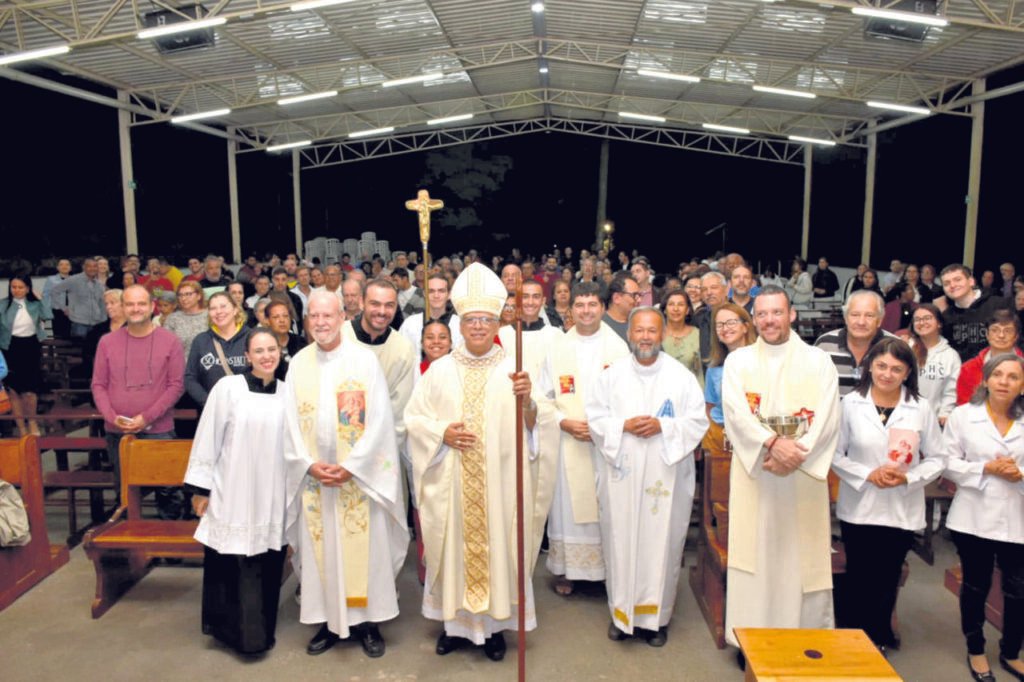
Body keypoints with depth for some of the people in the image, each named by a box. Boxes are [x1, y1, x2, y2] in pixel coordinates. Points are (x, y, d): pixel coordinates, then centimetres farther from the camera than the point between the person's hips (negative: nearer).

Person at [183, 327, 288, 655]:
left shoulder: (285, 394, 4)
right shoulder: (228, 388, -8)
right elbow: (207, 440, -5)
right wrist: (200, 489, -4)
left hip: (273, 498, 4)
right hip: (233, 496, -3)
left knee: (267, 567, 10)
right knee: (234, 566, 2)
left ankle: (261, 630, 29)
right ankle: (236, 630, 22)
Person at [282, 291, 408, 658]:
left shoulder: (364, 359, -4)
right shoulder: (298, 363, 6)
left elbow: (378, 420, -8)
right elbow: (291, 422, 5)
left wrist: (351, 466, -13)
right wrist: (309, 464, -7)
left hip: (360, 475, -3)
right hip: (313, 476, 3)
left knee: (364, 547, 3)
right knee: (320, 549, 8)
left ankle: (367, 622, 17)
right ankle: (329, 623, 22)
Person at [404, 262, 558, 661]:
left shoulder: (514, 369, 0)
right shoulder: (440, 370, 4)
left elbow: (536, 424, -9)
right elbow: (414, 416, 5)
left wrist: (527, 400, -29)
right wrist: (442, 433, -12)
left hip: (500, 482, -1)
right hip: (452, 485, 1)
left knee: (499, 545, 6)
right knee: (454, 546, 9)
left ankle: (494, 623, 25)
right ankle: (456, 622, 28)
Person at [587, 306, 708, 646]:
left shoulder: (681, 376, 2)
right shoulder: (612, 373, 5)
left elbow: (698, 422, 0)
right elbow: (595, 417, 3)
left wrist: (662, 426, -15)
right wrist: (624, 425, -14)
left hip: (665, 474, 0)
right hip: (621, 474, 1)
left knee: (661, 541, 4)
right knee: (621, 540, 5)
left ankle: (656, 616, 19)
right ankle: (621, 612, 21)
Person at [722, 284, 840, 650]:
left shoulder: (819, 362, 5)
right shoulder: (738, 361, 6)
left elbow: (826, 418, -5)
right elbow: (736, 413, -8)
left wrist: (792, 455, -17)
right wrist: (772, 443, -23)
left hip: (803, 479, 0)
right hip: (754, 476, 0)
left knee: (802, 558, 4)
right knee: (755, 553, 4)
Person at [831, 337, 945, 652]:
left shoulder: (921, 408, -2)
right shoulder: (851, 403, -5)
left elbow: (936, 459, 3)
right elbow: (835, 453, -3)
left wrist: (908, 478, -13)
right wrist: (867, 475, -15)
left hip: (902, 510, 1)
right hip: (858, 508, -1)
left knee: (888, 578, 13)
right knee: (860, 578, 8)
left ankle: (881, 633, 36)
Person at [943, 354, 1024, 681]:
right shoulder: (963, 416, -1)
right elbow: (949, 465, -2)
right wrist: (986, 469, -15)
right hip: (974, 517, -1)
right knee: (976, 586, 12)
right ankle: (975, 651, 32)